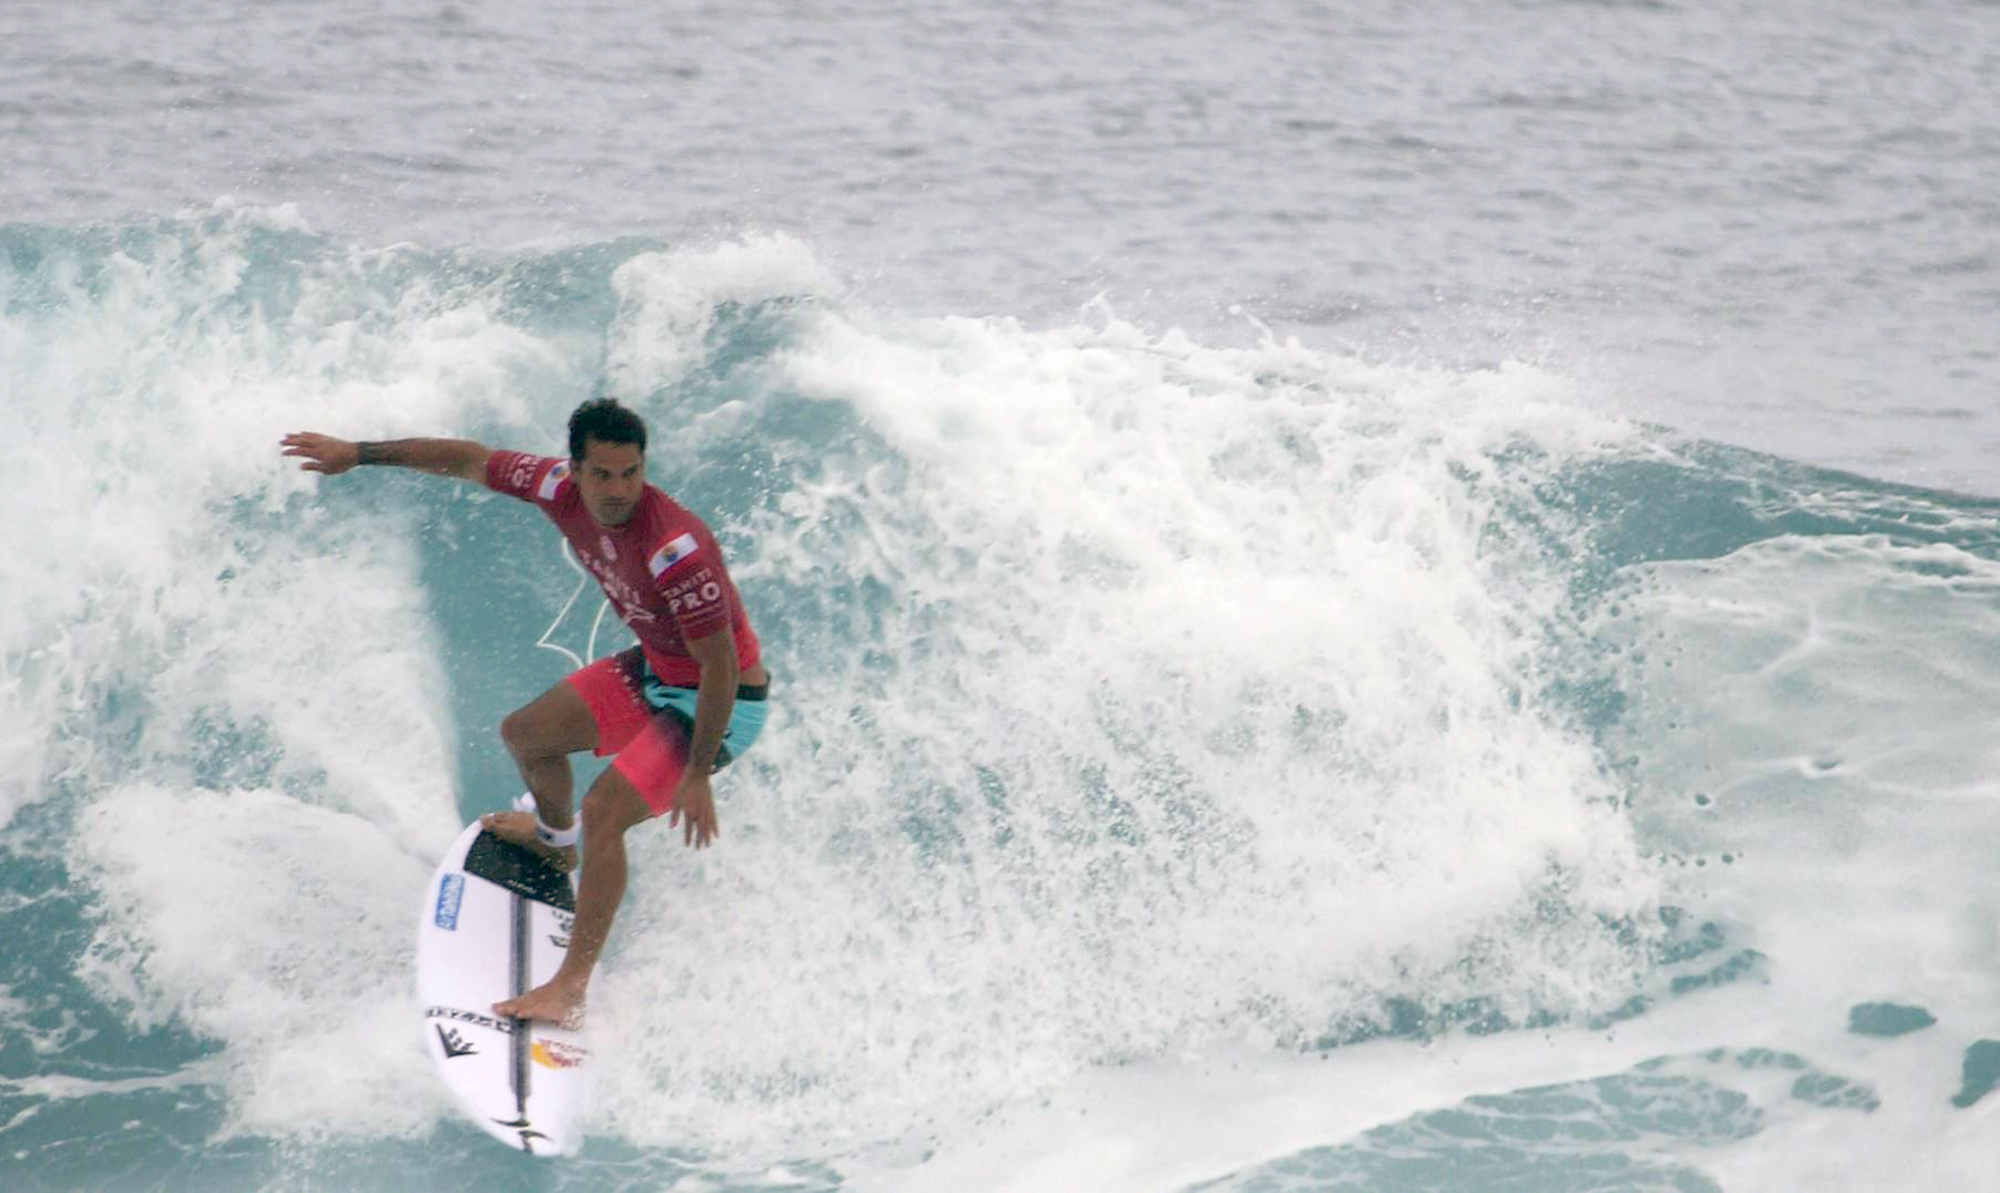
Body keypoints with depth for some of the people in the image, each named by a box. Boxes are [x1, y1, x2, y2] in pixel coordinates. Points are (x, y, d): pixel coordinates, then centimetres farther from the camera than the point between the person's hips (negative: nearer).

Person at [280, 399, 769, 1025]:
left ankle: (570, 988, -17)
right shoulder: (563, 490, -15)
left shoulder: (676, 551, -36)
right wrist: (359, 453, 5)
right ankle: (554, 840, 52)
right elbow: (470, 460, 1)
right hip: (656, 670, 8)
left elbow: (721, 667, -30)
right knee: (524, 734, 19)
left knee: (604, 810, -23)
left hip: (720, 702, -8)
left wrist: (697, 776, -27)